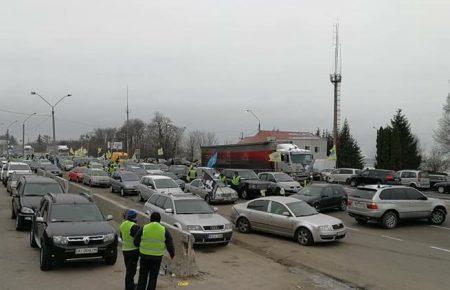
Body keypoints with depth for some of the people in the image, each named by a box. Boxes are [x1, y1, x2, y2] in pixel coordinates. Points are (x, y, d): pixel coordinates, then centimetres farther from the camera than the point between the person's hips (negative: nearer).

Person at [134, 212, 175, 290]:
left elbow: (136, 242, 0)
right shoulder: (164, 230, -5)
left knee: (143, 276, 13)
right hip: (157, 257, 0)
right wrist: (172, 253, 17)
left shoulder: (143, 229, -6)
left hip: (145, 255, 0)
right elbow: (170, 244, -2)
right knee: (153, 277, 9)